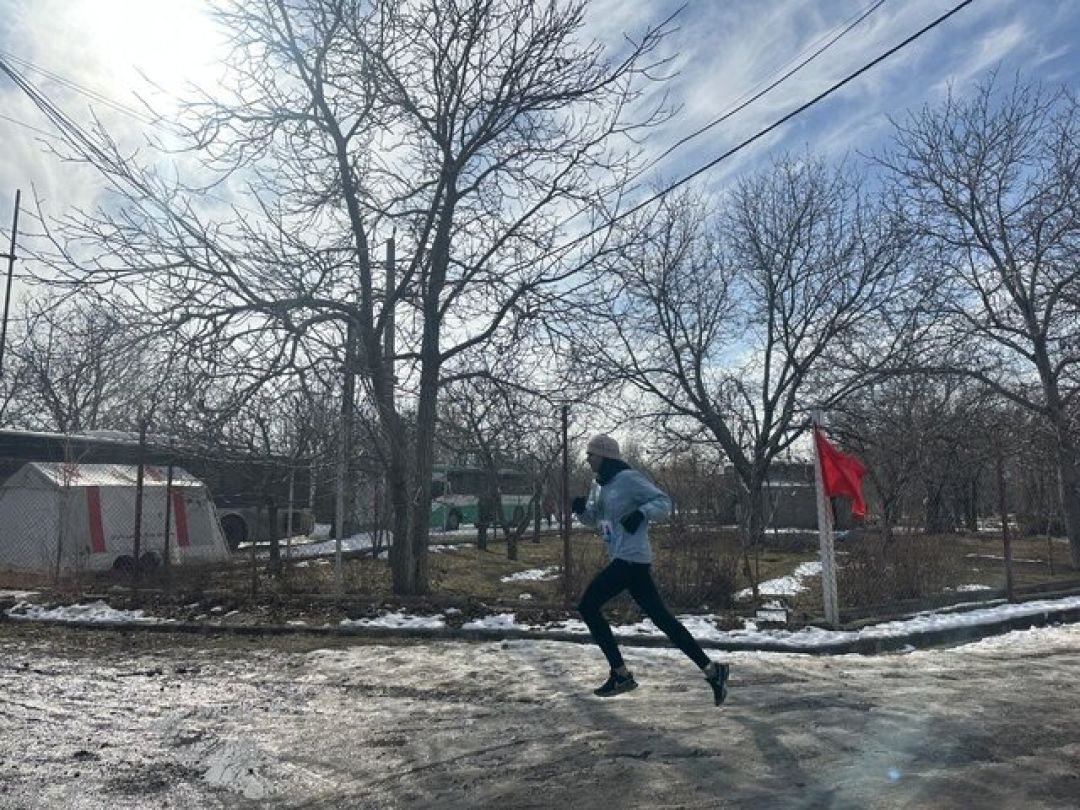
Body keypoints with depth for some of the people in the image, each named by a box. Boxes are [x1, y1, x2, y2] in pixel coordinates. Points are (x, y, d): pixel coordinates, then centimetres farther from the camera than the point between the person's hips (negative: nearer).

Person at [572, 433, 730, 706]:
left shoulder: (628, 478, -11)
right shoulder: (599, 484, 14)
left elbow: (663, 501, -10)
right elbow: (594, 518, 22)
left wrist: (641, 513, -26)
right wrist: (580, 508, 2)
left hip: (632, 558, -9)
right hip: (622, 559, 9)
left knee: (588, 605, -5)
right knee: (661, 617, 8)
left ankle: (621, 674, 5)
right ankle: (711, 670, 13)